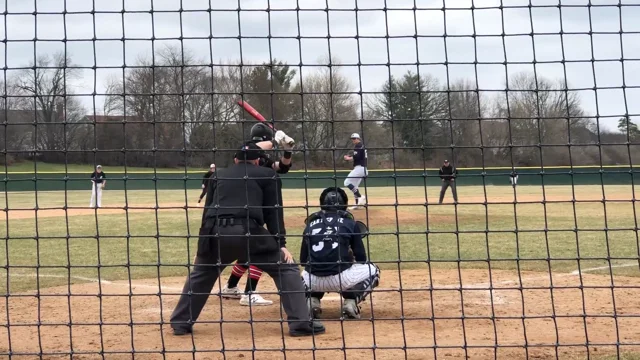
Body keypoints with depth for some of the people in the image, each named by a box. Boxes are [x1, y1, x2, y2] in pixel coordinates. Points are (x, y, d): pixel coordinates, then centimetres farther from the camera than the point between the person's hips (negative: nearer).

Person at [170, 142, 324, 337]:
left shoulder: (219, 175, 29)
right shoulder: (267, 174, 18)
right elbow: (273, 211, 8)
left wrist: (204, 244, 31)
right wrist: (281, 243, 4)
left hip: (216, 232, 4)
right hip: (248, 231, -4)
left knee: (200, 275, 29)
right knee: (286, 268, 9)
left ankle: (180, 323, 29)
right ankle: (301, 322, -1)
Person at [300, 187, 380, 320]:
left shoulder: (311, 225, 13)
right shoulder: (350, 223, 6)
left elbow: (303, 260, 16)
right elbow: (361, 259, 9)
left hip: (314, 281, 3)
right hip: (341, 279, -3)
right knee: (373, 270, 24)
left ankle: (312, 302, 11)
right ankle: (351, 302, 3)